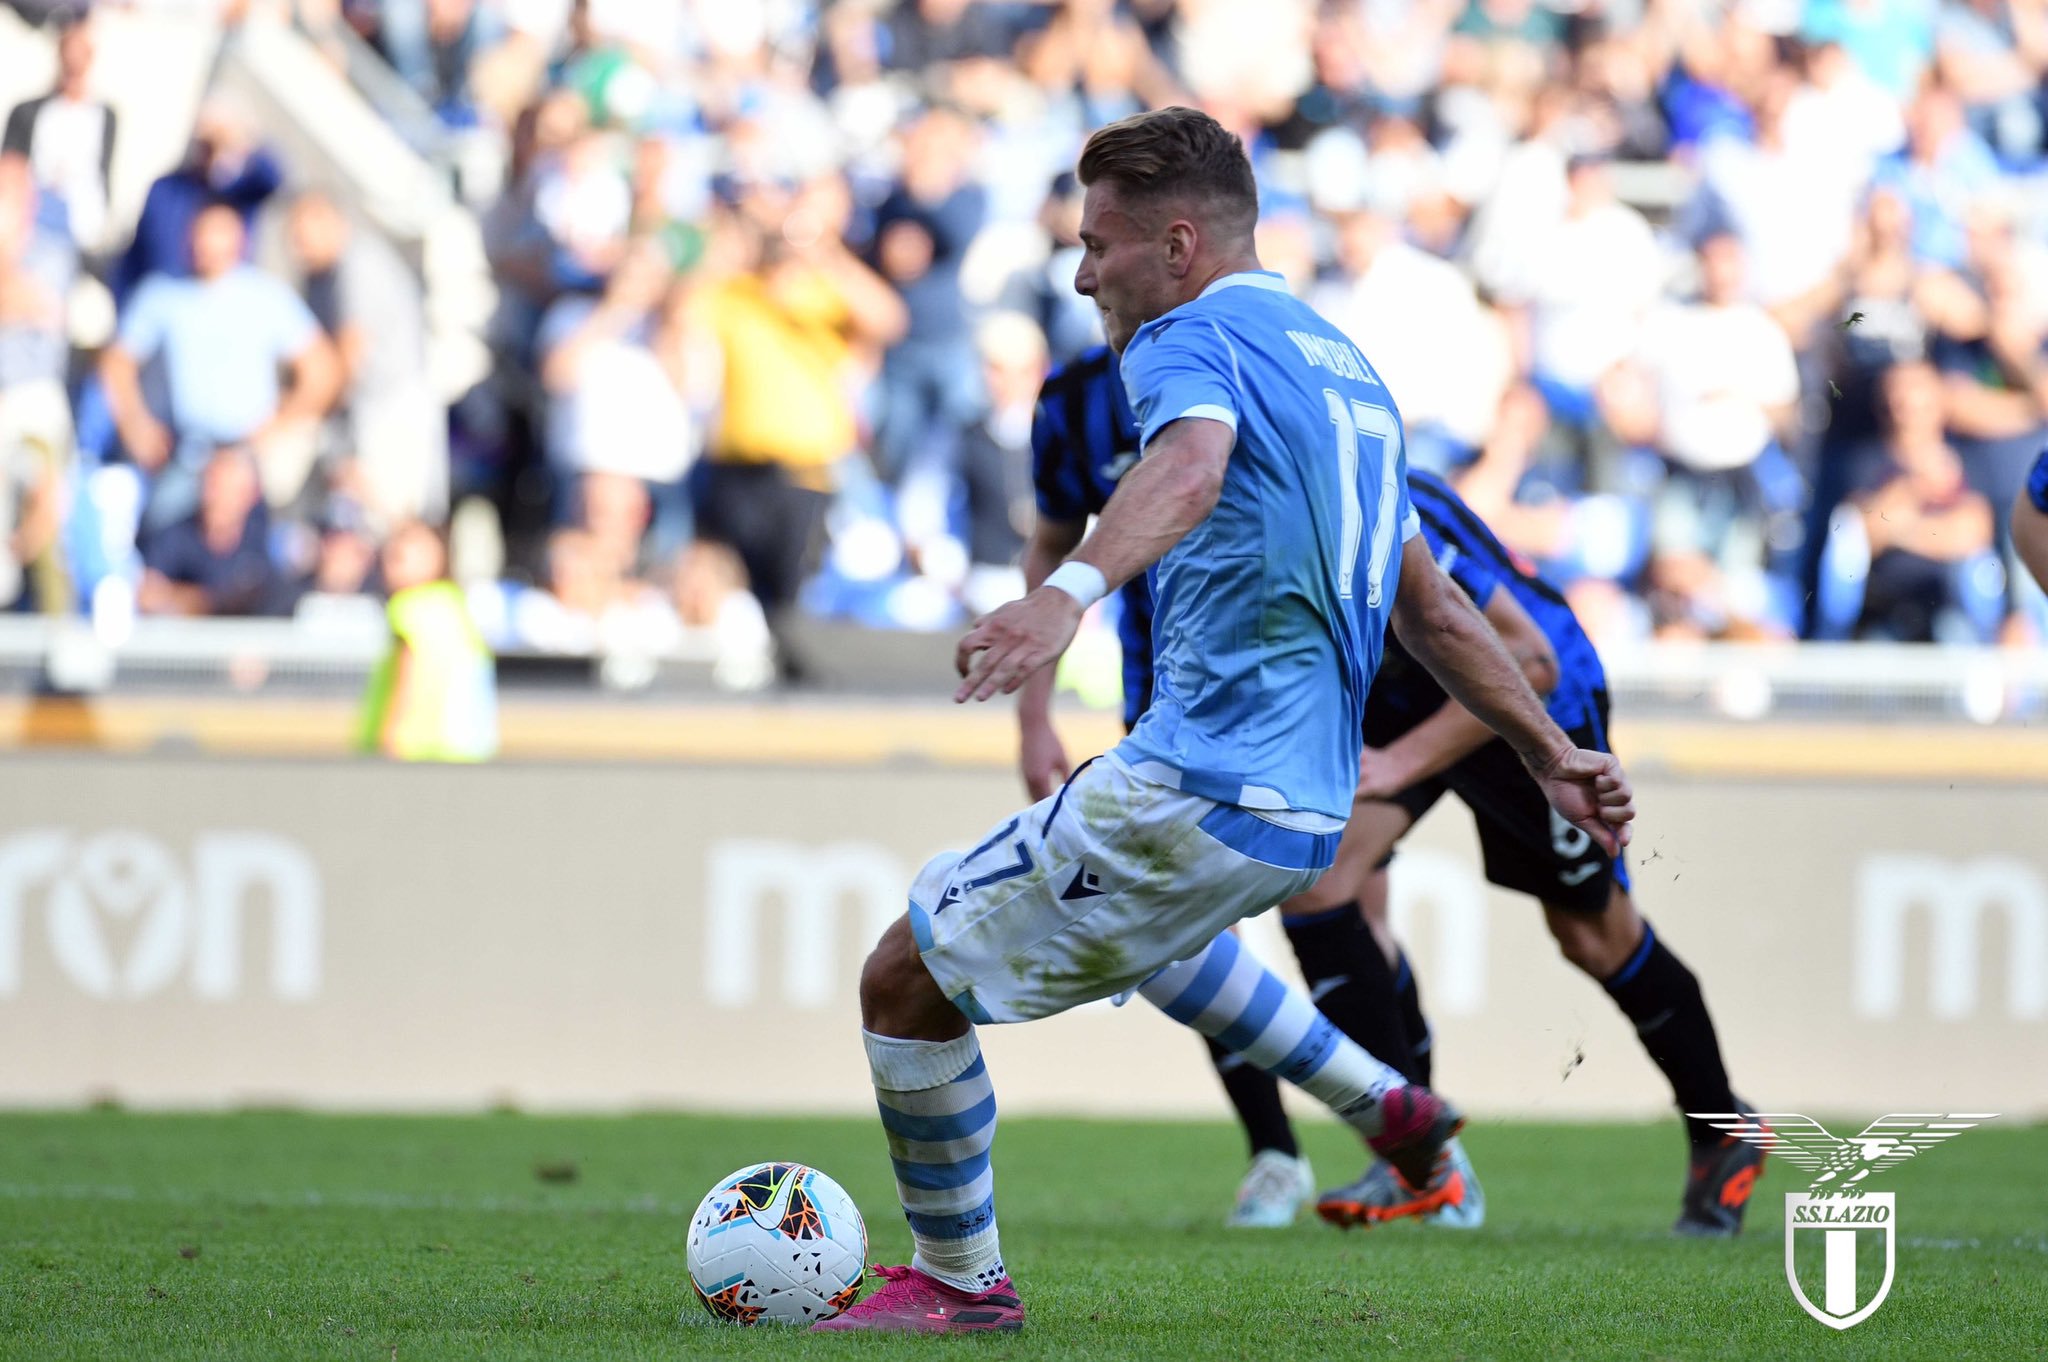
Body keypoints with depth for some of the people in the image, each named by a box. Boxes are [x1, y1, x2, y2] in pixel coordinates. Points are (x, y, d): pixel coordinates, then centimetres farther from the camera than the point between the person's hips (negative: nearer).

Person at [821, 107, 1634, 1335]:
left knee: (907, 982, -1)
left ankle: (959, 1280, 11)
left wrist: (1071, 591, -51)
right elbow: (1432, 606, 26)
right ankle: (1385, 1105, 34)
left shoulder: (1193, 338, -8)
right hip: (1309, 809, 10)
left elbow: (1190, 467, -33)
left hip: (1198, 793, -10)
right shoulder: (1342, 365, 20)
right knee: (1129, 914, 41)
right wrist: (1554, 754, 31)